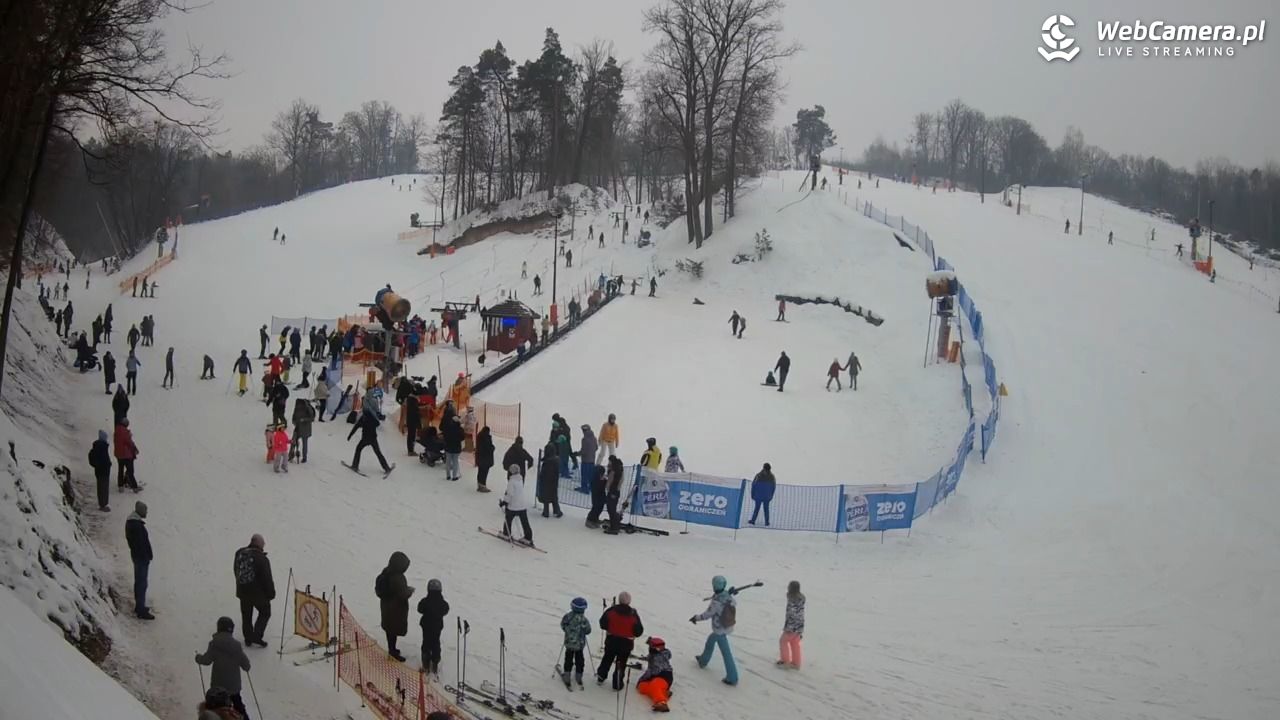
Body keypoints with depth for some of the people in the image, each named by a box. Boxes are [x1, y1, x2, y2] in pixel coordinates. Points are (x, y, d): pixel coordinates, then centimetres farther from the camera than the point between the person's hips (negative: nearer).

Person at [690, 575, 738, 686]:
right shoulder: (728, 597, -8)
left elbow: (707, 614, -19)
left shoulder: (716, 602, -29)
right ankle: (703, 660, 49)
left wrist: (696, 618, -2)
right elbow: (734, 603, 14)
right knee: (710, 640, 30)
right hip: (728, 627, 8)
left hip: (720, 630, -8)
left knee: (726, 653, 1)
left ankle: (732, 678, 8)